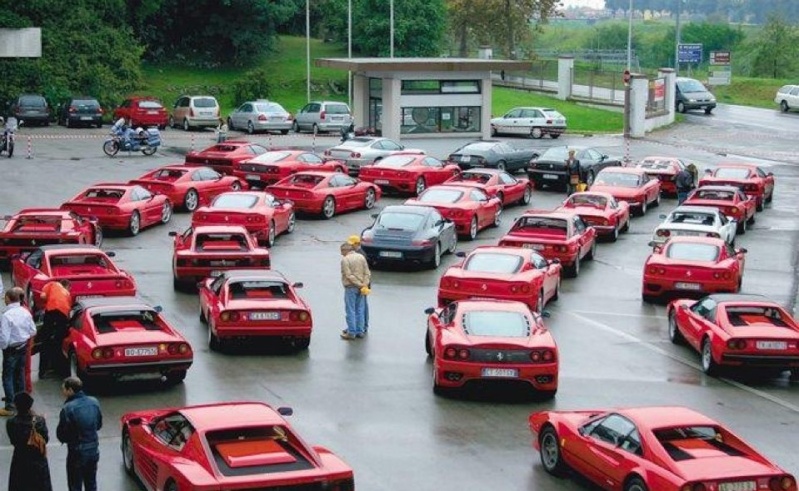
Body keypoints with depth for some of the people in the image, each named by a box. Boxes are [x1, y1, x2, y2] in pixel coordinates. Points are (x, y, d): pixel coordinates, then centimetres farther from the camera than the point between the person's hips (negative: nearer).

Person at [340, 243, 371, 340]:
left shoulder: (345, 260, -10)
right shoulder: (361, 257, 9)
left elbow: (349, 275, -17)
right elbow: (367, 273, 4)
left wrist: (360, 285, -14)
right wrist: (364, 284, -4)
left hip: (350, 288, -6)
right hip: (360, 288, 6)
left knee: (350, 311, -2)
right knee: (359, 310, 12)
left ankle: (351, 333, -1)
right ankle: (359, 331, 17)